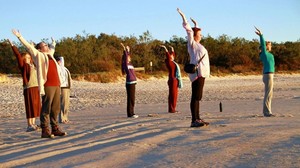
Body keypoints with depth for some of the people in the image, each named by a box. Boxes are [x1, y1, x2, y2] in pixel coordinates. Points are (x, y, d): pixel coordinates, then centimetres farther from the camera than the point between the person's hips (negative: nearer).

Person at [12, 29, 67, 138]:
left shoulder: (49, 54, 24)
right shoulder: (38, 55, 7)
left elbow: (52, 49, 46)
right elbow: (28, 46, 1)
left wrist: (53, 44, 62)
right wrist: (19, 37, -4)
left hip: (56, 85, 7)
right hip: (47, 86, -7)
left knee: (55, 109, 8)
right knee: (46, 109, -6)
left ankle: (55, 129, 14)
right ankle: (45, 131, -4)